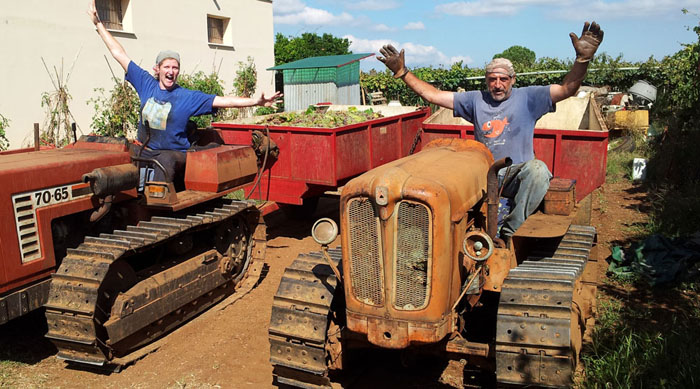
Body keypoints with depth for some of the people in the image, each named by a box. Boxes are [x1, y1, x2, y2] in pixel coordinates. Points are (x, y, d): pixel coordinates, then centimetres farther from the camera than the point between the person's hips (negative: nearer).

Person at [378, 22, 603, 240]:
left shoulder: (526, 98, 5)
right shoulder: (476, 100, 11)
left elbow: (567, 89, -7)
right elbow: (432, 95, 8)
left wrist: (583, 58, -24)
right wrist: (402, 72, 1)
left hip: (517, 174, -2)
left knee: (538, 169, -35)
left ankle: (511, 230, -29)